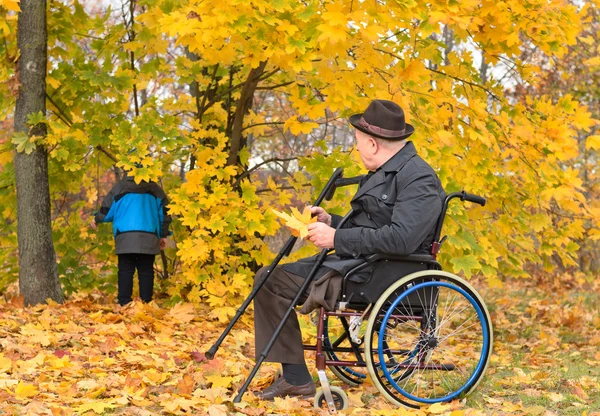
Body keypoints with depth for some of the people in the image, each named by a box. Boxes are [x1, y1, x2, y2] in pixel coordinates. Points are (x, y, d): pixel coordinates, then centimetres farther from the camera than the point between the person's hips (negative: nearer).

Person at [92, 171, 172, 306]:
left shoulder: (119, 188, 5)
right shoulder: (154, 189, 10)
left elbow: (107, 210, 9)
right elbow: (164, 213, 12)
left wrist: (97, 219, 31)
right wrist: (163, 235, 22)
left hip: (125, 237, -1)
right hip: (148, 238, 1)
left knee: (125, 271, 2)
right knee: (146, 272, 3)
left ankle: (124, 304, -4)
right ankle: (146, 304, -2)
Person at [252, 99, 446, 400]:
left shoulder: (418, 178, -15)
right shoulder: (383, 172, 18)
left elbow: (401, 239, -27)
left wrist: (337, 239, -21)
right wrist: (331, 222, 8)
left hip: (378, 276, -11)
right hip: (354, 262, 11)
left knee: (274, 283, -15)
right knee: (267, 278, 4)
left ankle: (297, 379, -5)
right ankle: (292, 376, 2)